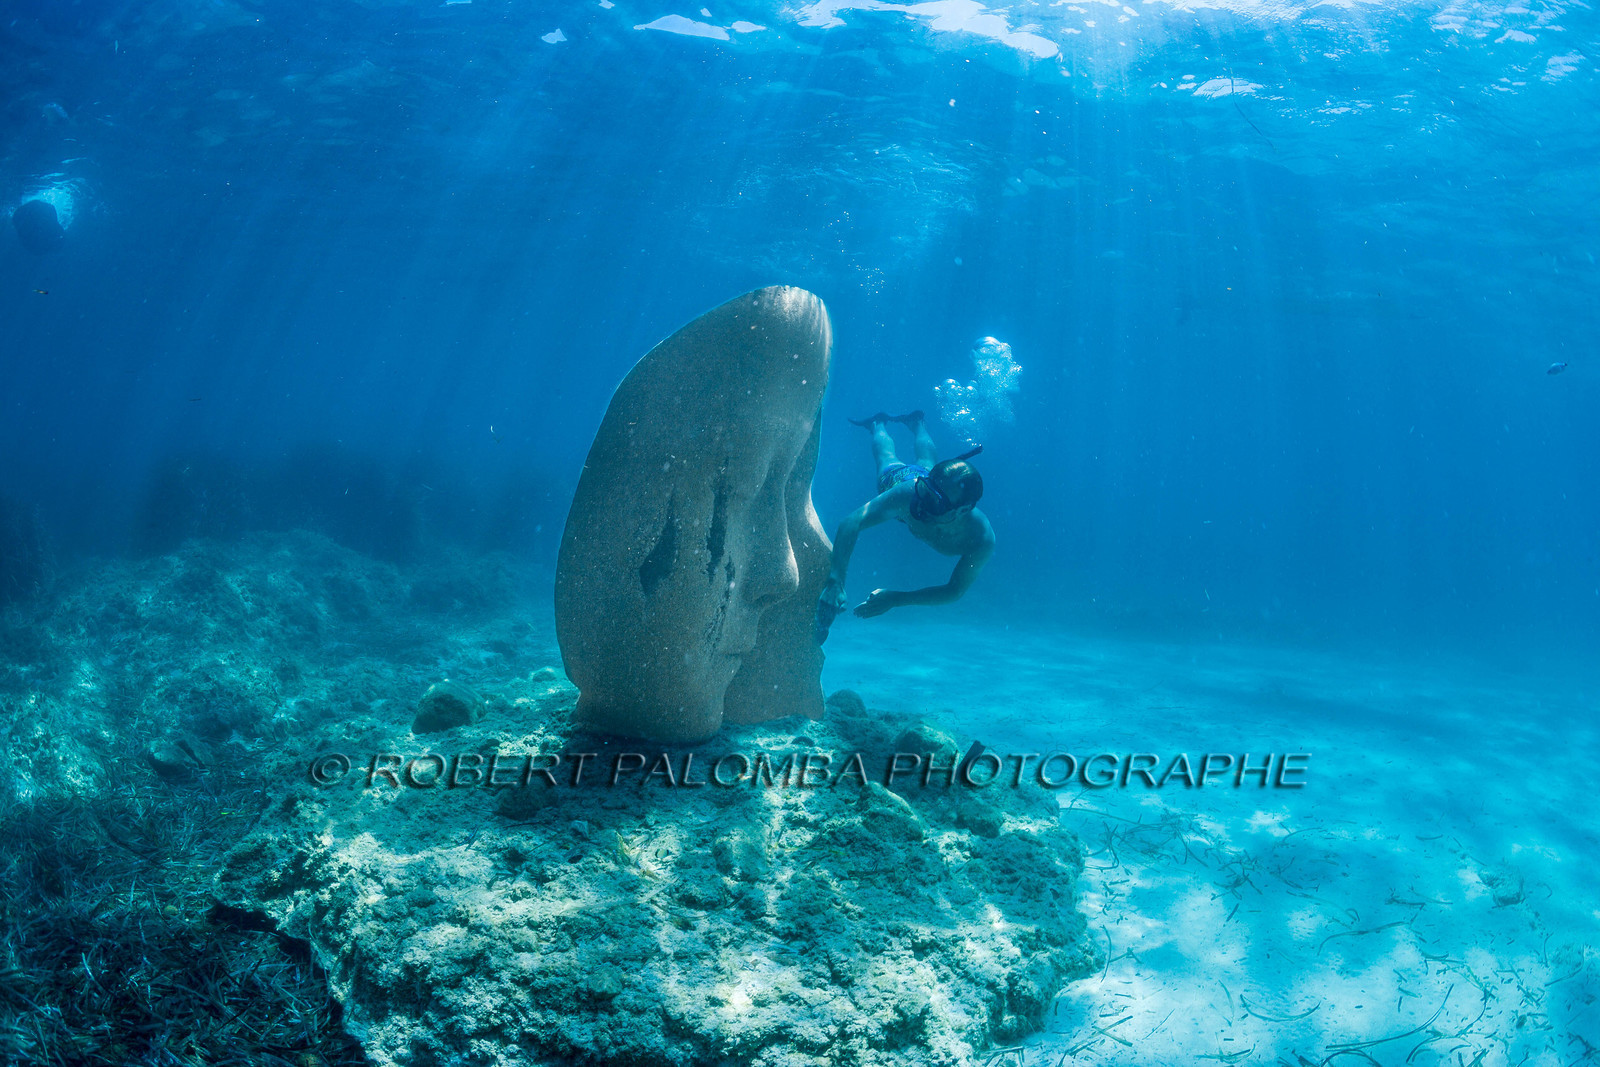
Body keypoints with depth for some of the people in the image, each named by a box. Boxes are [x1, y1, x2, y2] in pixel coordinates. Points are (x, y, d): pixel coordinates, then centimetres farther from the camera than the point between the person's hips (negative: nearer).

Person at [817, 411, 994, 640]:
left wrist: (896, 599, -54)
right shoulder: (908, 493, -54)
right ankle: (879, 423, 66)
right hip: (901, 477, -3)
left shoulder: (982, 540, -51)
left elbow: (955, 590, -43)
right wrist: (835, 581, -72)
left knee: (925, 460, 41)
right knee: (887, 458, 36)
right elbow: (852, 522, -58)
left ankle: (917, 421, 69)